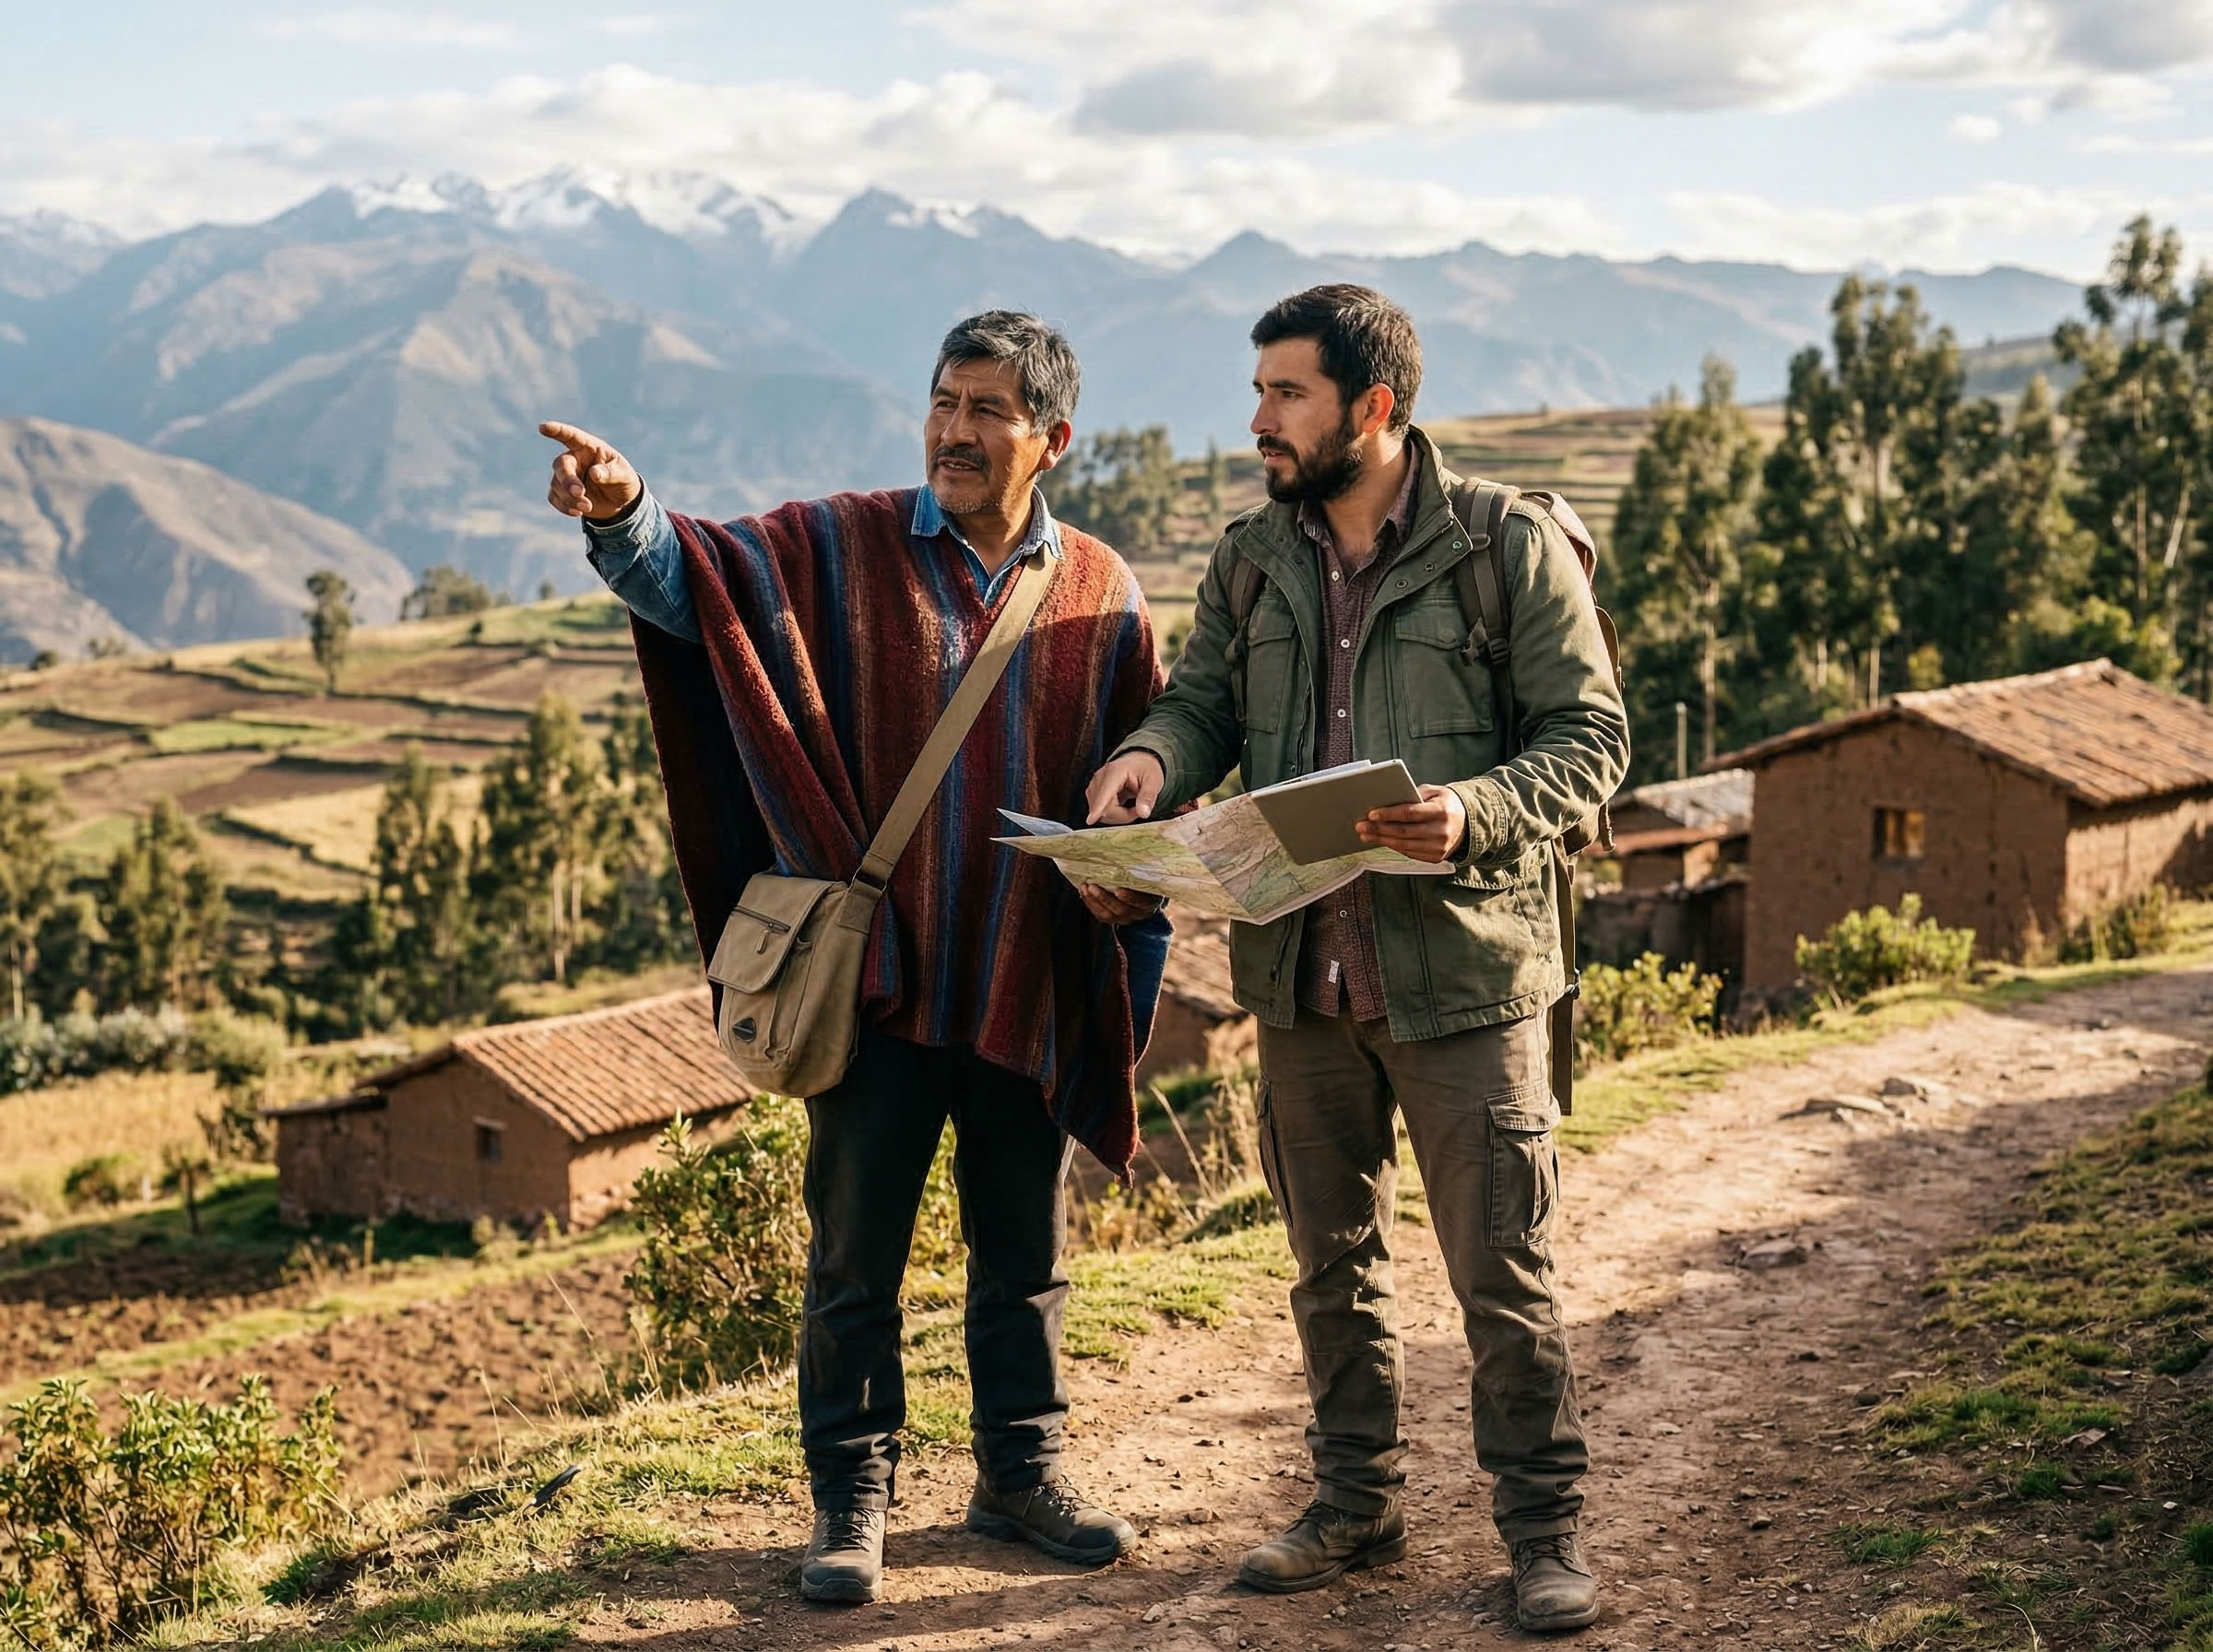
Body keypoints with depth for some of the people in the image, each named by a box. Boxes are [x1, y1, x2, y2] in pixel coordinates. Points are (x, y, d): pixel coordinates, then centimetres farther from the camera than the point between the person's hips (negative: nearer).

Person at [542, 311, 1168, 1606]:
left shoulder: (1102, 594, 4)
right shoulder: (841, 550, -3)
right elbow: (694, 580, -18)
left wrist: (1137, 945, 2)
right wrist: (625, 515, -39)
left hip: (1031, 991, 2)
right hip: (878, 974, -2)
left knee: (1027, 1254, 15)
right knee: (856, 1255, 6)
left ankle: (1022, 1473, 31)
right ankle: (853, 1498, 20)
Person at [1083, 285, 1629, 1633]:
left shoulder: (1512, 550, -7)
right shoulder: (1252, 558, 8)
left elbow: (1592, 736, -8)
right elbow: (1204, 699, 13)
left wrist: (1473, 810, -25)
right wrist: (1155, 754, -11)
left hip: (1463, 969, -5)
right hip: (1301, 971, 5)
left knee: (1504, 1272, 1)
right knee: (1335, 1261, 16)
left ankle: (1547, 1530, 16)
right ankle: (1359, 1503, 32)